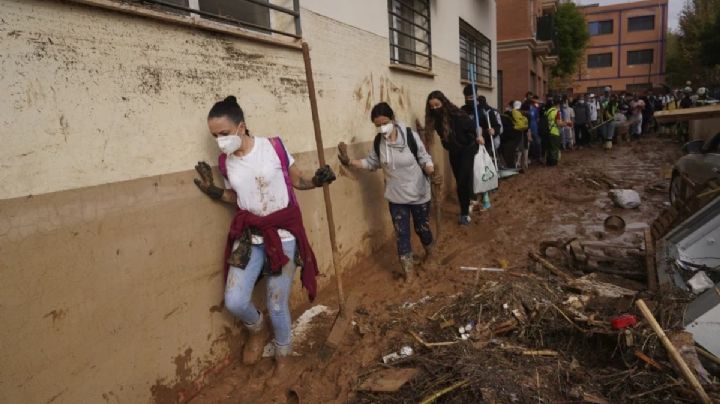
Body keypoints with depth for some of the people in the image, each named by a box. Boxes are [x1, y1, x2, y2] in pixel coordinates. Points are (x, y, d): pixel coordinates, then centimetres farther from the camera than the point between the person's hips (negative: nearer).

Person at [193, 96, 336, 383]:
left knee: (277, 305, 4)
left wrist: (317, 181, -19)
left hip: (283, 234, -3)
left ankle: (282, 357, 32)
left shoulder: (274, 147, -12)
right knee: (234, 302, -6)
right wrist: (214, 192, -4)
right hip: (248, 235, 4)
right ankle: (257, 329, 30)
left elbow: (296, 180, 1)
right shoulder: (226, 162, -1)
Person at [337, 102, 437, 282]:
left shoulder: (410, 135, -18)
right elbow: (372, 162, 6)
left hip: (418, 194, -2)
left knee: (422, 227, 17)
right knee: (401, 234, 7)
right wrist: (349, 162, -6)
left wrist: (432, 173, -29)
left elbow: (424, 159, -10)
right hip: (396, 197, 2)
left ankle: (429, 251, 50)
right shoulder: (378, 141, -8)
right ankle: (408, 269, 24)